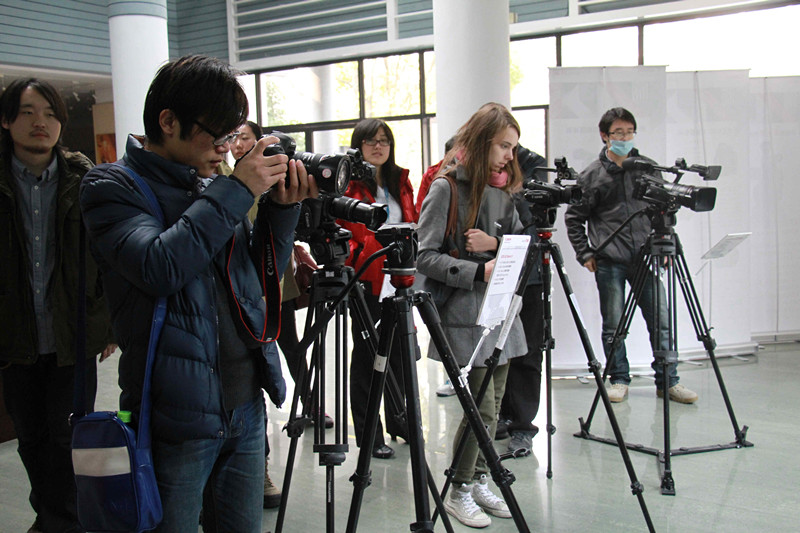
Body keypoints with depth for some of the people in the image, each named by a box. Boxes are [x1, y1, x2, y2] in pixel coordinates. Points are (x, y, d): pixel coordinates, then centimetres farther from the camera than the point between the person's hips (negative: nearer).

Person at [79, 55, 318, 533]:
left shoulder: (213, 188, 11)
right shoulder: (112, 187, -6)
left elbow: (264, 275, 15)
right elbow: (159, 267, -25)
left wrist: (282, 208, -1)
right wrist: (236, 190, -18)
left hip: (246, 409, 6)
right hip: (177, 419, -6)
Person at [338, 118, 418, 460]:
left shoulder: (401, 182, 14)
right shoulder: (348, 184, -4)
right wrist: (353, 264, -22)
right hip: (367, 281, -6)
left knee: (398, 351, 13)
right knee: (366, 355, 2)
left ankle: (400, 423, 29)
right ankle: (369, 435, 11)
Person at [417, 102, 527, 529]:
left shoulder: (501, 190, 12)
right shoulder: (446, 188, -9)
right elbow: (426, 257, -14)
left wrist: (495, 244, -8)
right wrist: (479, 271, -23)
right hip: (465, 314, -7)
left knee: (492, 407, 12)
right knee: (482, 408, -4)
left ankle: (478, 481, 28)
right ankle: (459, 492, 14)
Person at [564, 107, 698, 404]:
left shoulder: (648, 168, 9)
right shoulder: (591, 175, 2)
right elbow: (573, 218, 7)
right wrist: (585, 254, 0)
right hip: (609, 262, -2)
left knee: (661, 321, 2)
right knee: (613, 325, 4)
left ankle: (667, 381, 13)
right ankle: (619, 380, 18)